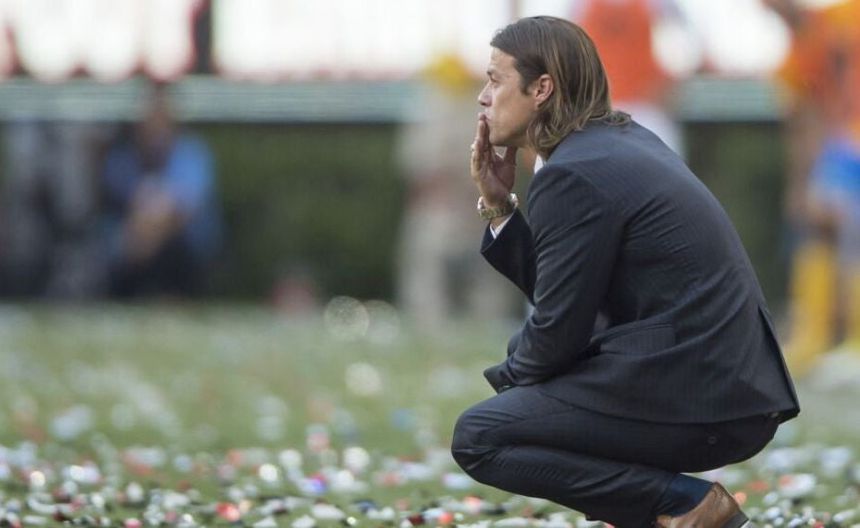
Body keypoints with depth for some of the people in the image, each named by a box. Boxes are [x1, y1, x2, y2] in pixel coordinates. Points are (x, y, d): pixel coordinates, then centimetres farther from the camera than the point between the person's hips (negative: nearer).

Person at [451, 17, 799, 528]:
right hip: (733, 383, 10)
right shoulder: (622, 141, 17)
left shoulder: (572, 176, -13)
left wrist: (507, 378, 9)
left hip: (697, 402, -10)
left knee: (478, 440, -4)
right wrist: (500, 206, 11)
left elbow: (558, 331, -11)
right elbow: (556, 290, 22)